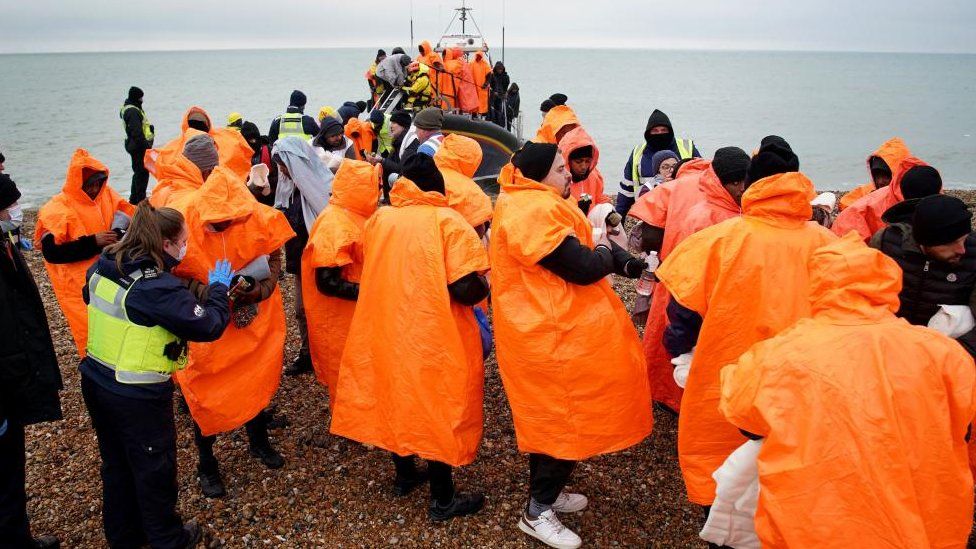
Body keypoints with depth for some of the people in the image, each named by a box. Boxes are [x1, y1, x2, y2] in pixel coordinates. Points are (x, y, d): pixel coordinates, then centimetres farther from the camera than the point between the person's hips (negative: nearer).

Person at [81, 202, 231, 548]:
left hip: (96, 382, 8)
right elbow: (209, 325, -21)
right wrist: (218, 288, -7)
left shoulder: (102, 267, -3)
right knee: (154, 470, 14)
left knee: (115, 464, 25)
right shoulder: (159, 287, -27)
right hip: (138, 397, -8)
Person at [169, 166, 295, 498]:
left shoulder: (259, 218, -18)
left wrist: (255, 289, -24)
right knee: (206, 390, 7)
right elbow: (174, 278, -12)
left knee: (257, 381, 17)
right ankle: (206, 464, 29)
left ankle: (258, 440, 44)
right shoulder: (183, 222, -22)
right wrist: (209, 293, -28)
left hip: (255, 319, 2)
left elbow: (274, 259, -6)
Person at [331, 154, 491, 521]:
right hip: (435, 338, -5)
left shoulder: (378, 219, 3)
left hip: (386, 330, 5)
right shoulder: (448, 222, -13)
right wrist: (484, 288, 0)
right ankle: (442, 500, 21)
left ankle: (404, 475, 39)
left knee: (397, 399, 22)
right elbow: (466, 290, -21)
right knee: (439, 410, 9)